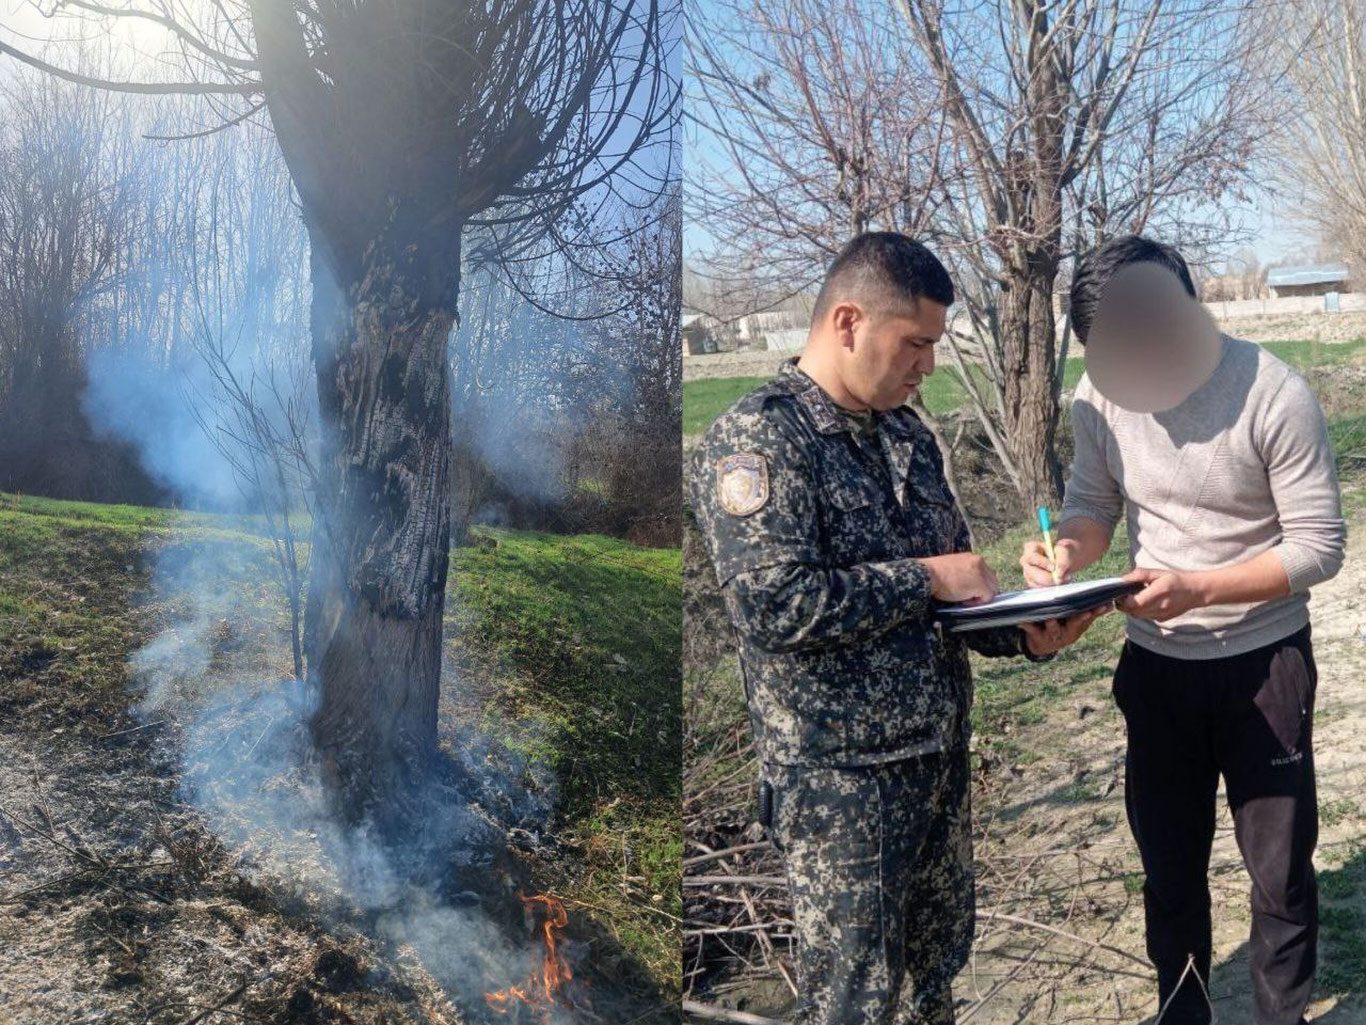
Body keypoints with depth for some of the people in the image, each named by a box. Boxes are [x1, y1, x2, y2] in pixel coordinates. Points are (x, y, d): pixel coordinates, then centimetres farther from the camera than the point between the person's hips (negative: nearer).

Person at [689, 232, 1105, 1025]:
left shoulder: (908, 435, 10)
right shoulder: (758, 436, -15)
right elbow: (774, 604, -26)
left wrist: (1025, 636, -4)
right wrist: (929, 578, -17)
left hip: (939, 752, 8)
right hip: (839, 772, -7)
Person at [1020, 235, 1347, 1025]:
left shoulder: (1275, 397, -21)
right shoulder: (1102, 391, -9)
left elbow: (1319, 545, -17)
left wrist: (1197, 589, -29)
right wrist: (1068, 550, -21)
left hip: (1264, 662, -3)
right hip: (1156, 665, 4)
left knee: (1280, 869, 11)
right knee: (1170, 868, 17)